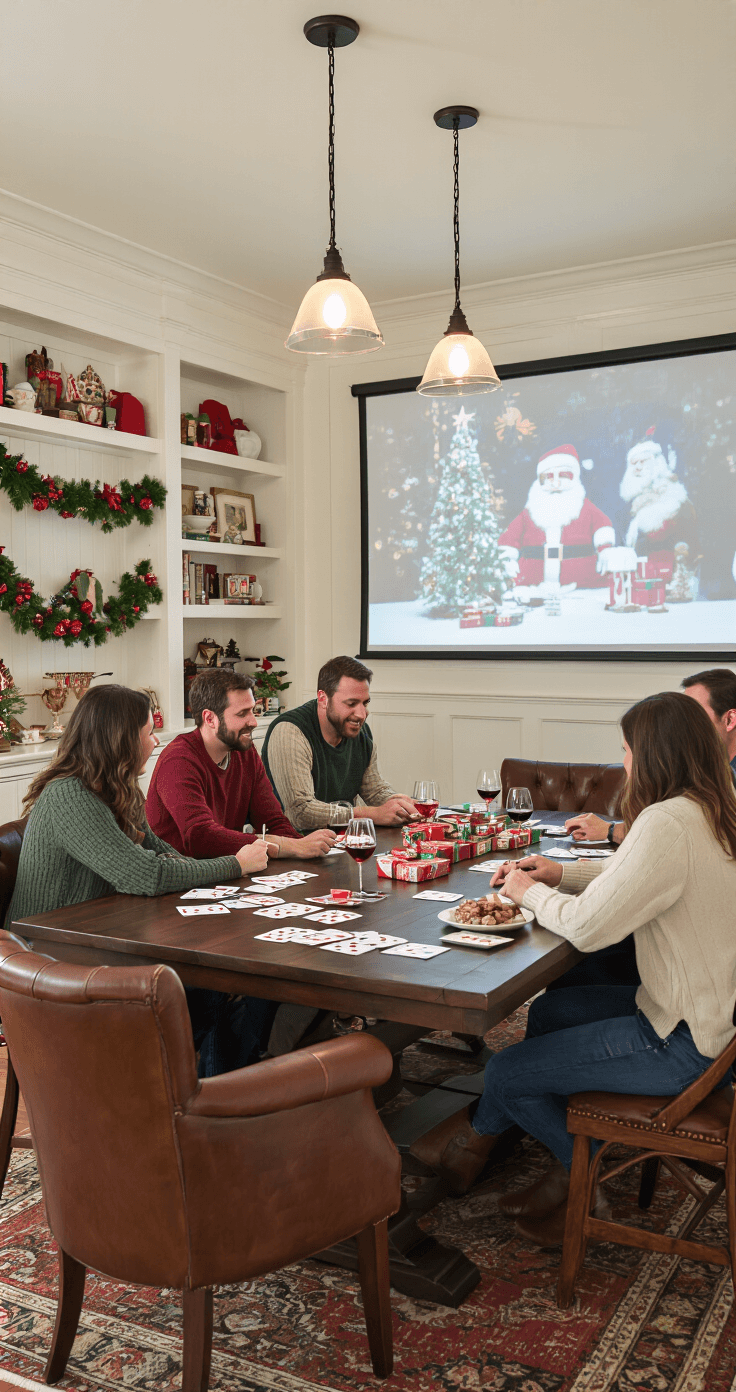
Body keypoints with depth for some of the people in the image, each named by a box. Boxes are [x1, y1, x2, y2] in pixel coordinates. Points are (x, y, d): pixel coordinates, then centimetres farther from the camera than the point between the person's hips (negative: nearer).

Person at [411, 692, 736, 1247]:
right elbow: (633, 880, 18)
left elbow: (587, 927, -25)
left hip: (682, 1044, -10)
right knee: (548, 1011, 23)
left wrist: (531, 893, -6)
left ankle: (476, 1138, 31)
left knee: (505, 1074, -4)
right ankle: (573, 1175, 26)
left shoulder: (668, 823, -26)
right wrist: (563, 875, 5)